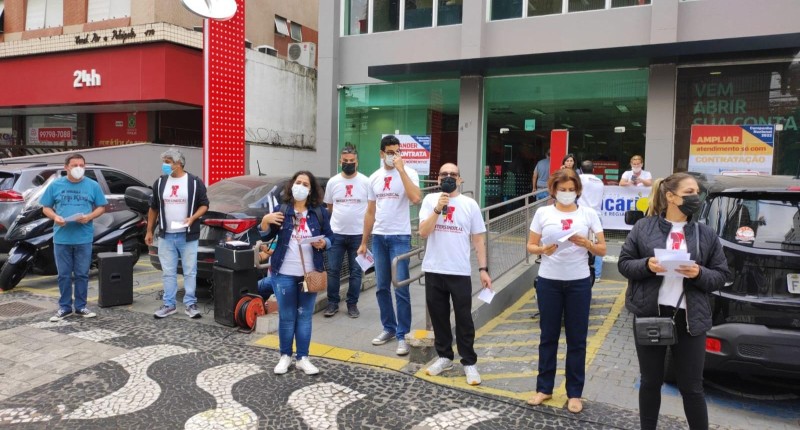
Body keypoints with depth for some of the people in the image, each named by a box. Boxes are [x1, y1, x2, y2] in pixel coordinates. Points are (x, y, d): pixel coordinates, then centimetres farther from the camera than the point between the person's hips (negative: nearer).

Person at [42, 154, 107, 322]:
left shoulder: (93, 185, 3)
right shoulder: (55, 185, 4)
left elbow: (101, 207, 7)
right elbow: (46, 208, 9)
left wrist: (89, 216, -13)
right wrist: (55, 217, -12)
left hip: (84, 238, 0)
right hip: (61, 238, 1)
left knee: (82, 274, 6)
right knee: (64, 275, 8)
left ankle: (81, 306, 17)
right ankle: (64, 307, 18)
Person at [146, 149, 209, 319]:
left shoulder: (195, 182, -4)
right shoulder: (160, 182, 6)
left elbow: (204, 204, 1)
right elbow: (153, 208, 13)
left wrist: (192, 218, -17)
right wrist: (149, 231, 12)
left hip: (188, 236, -3)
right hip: (166, 236, 3)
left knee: (190, 272, 3)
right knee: (168, 272, 9)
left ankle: (190, 304, 12)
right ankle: (169, 304, 18)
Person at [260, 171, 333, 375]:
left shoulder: (319, 212, 4)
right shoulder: (282, 210, 2)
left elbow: (330, 237, 6)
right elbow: (266, 236, 2)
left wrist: (323, 243, -15)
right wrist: (265, 221, -16)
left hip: (310, 273, 1)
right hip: (284, 273, -1)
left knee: (305, 316, 7)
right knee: (286, 316, 6)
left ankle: (303, 358, 17)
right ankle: (285, 356, 20)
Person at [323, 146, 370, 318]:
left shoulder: (366, 182, -2)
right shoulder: (333, 182, 4)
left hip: (358, 234, -1)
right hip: (336, 234, 1)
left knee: (356, 271, 7)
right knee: (333, 270, 4)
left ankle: (352, 304, 18)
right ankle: (332, 303, 16)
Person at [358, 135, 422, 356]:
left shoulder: (408, 173, -6)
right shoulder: (374, 178, 9)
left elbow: (416, 198, -26)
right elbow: (370, 212, 14)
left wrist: (401, 169, -22)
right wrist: (364, 242, 13)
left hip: (400, 238, -5)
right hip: (379, 237, 5)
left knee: (401, 289, -4)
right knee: (382, 287, 11)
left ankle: (402, 335, 6)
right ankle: (389, 328, 25)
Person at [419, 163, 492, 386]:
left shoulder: (470, 204, 1)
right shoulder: (430, 200, 1)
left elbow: (478, 240, 4)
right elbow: (423, 232, -9)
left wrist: (483, 269, -2)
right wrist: (438, 208, -18)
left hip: (460, 272, -1)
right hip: (433, 271, 1)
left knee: (464, 319, 4)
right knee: (438, 316, 12)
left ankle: (469, 362, 17)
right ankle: (444, 357, 28)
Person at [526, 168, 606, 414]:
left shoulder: (589, 214, 0)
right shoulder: (543, 213, 0)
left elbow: (602, 250, 2)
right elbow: (530, 246, 3)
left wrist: (585, 243, -18)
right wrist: (543, 250, -18)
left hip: (579, 282, 0)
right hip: (548, 281, 0)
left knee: (577, 338, 7)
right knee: (548, 336, 9)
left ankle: (574, 393, 19)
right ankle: (544, 388, 22)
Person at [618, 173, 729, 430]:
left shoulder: (706, 234, 4)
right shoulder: (644, 227, 0)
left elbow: (721, 276, 6)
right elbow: (624, 264, 3)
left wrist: (699, 273, -15)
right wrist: (647, 265, -17)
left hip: (690, 319, 1)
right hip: (649, 315, 0)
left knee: (691, 387, 8)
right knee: (651, 381, 13)